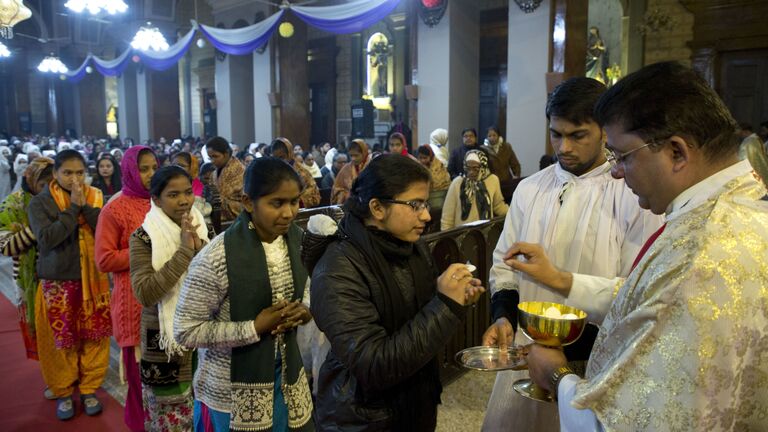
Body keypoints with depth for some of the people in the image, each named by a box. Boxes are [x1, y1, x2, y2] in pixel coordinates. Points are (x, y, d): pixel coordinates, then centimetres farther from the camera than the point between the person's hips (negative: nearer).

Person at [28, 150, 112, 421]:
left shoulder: (94, 197, 3)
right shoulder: (40, 202, -4)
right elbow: (46, 238, -19)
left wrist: (85, 206, -16)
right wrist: (73, 208, -19)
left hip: (93, 280, 2)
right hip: (58, 282, -2)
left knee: (95, 337, 7)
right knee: (61, 339, 6)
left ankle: (89, 388, 24)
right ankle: (63, 392, 25)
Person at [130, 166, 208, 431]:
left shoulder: (201, 229, 2)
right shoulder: (143, 238, -12)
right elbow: (145, 294, -23)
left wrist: (200, 248, -19)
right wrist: (184, 251, -25)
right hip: (164, 338, -4)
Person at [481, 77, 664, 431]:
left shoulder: (634, 196, -10)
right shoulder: (530, 189, 4)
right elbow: (503, 265, 9)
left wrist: (560, 279, -26)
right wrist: (503, 317, -7)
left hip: (594, 362, -4)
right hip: (525, 354, 4)